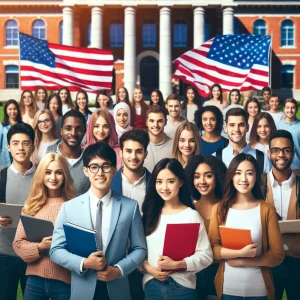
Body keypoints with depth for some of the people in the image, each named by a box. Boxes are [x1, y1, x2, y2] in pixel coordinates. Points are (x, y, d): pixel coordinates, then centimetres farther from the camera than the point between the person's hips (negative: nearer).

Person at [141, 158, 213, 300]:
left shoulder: (192, 215, -6)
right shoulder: (149, 214, 6)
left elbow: (205, 255, -9)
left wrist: (176, 264, -17)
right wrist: (148, 268, -11)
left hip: (182, 286, -3)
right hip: (151, 286, 3)